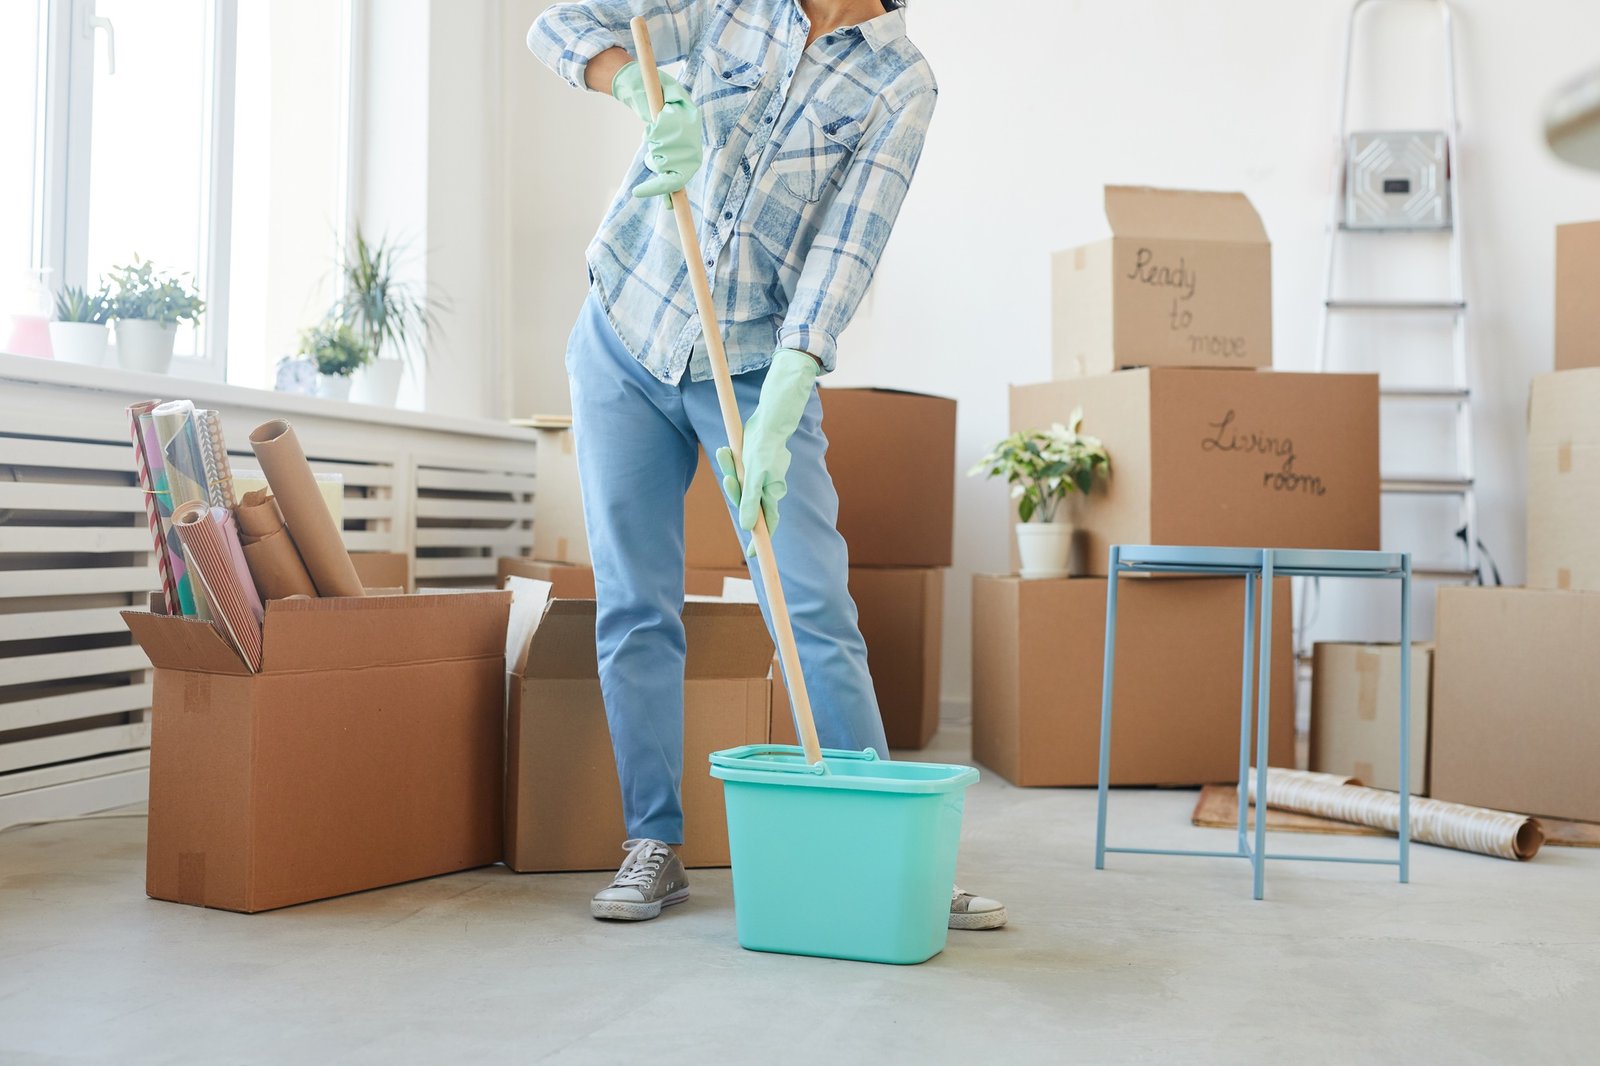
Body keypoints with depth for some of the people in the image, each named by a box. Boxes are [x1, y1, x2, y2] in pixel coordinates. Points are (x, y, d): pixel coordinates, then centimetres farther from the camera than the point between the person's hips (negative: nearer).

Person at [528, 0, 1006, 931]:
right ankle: (654, 846, 13)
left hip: (759, 371, -2)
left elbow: (844, 252, -17)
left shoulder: (900, 81, -6)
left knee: (817, 611, -8)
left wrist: (775, 417, -27)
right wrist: (648, 90, -28)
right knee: (633, 610, 2)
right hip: (624, 341, 2)